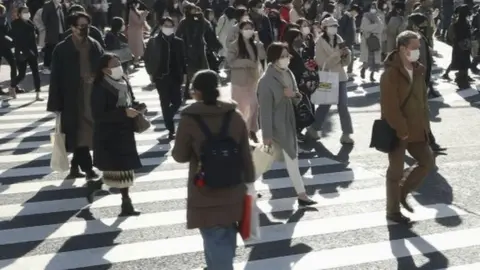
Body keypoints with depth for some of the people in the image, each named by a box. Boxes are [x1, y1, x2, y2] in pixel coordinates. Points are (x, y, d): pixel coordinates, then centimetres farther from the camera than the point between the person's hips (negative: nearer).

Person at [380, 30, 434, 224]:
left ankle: (403, 192, 29)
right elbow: (390, 108, -22)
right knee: (396, 171, 4)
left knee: (427, 161, 12)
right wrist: (402, 131, -19)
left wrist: (425, 124, 7)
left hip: (416, 129, 8)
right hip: (397, 132, -8)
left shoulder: (418, 70, 6)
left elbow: (423, 99, 14)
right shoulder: (391, 74, -19)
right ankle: (393, 211, 19)